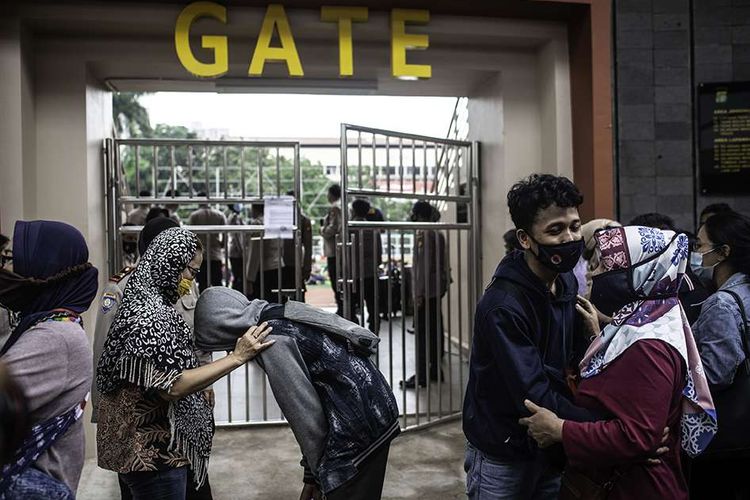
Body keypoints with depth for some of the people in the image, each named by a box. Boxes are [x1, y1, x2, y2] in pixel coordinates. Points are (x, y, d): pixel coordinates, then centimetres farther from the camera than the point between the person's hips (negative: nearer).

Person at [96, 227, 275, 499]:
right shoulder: (149, 316, -23)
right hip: (153, 450, -10)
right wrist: (237, 357, -26)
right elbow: (171, 387, -27)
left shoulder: (148, 303, 8)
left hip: (146, 442, 10)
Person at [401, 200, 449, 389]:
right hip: (438, 289, 9)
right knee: (436, 330, 12)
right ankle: (436, 370, 19)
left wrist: (419, 293, -16)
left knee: (422, 333, -5)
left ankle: (421, 376, -1)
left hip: (425, 291, -8)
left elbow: (423, 265, -18)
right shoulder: (439, 234, 11)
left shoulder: (422, 234, -14)